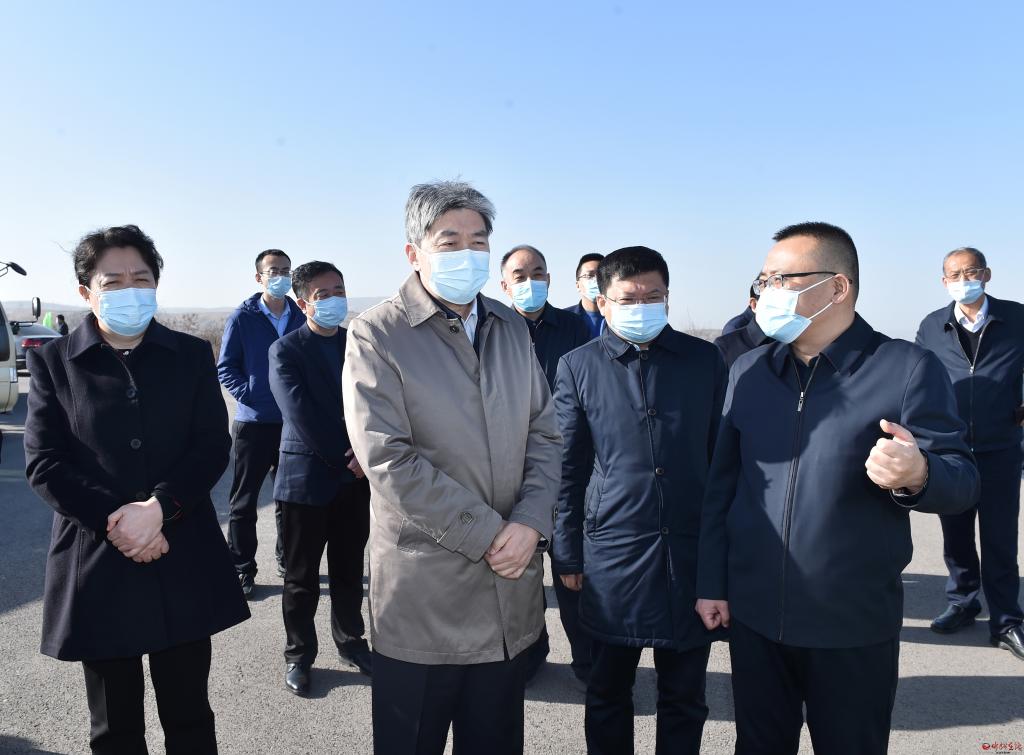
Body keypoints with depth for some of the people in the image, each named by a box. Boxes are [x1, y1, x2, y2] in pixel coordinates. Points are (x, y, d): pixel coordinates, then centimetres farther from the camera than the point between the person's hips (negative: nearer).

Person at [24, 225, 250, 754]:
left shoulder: (192, 355, 4)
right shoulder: (54, 361, 3)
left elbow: (213, 447, -3)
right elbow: (43, 463, -4)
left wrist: (158, 507, -17)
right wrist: (113, 519, -16)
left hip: (184, 563, 1)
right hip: (97, 566, 0)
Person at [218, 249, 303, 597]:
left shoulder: (300, 318, 6)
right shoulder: (242, 318, -3)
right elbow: (225, 368, -2)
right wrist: (250, 395, -15)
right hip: (254, 422, -3)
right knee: (244, 501, 4)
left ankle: (287, 558, 31)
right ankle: (242, 569, 16)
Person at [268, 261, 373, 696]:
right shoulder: (286, 350, -5)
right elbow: (301, 417, -13)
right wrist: (345, 459, -14)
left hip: (357, 476, 4)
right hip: (308, 476, -3)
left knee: (350, 570, 16)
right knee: (302, 577, 9)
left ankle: (350, 640, 34)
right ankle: (298, 655, 26)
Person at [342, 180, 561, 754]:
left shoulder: (512, 328, 9)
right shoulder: (377, 334, -8)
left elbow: (545, 435, 7)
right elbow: (389, 459, -16)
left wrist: (530, 523, -10)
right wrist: (488, 534, -16)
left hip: (510, 590, 5)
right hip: (423, 597, -4)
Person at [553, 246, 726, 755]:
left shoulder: (704, 359, 2)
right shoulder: (578, 367, -1)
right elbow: (568, 470, 2)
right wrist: (567, 555, 2)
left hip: (692, 551, 1)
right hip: (613, 553, -1)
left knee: (684, 697, 15)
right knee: (608, 693, 15)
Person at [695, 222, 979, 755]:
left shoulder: (908, 368, -9)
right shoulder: (748, 370, 4)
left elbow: (961, 480, -9)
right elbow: (721, 484, 6)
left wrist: (916, 475, -32)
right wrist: (711, 583, 5)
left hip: (855, 626, -3)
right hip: (753, 614, 3)